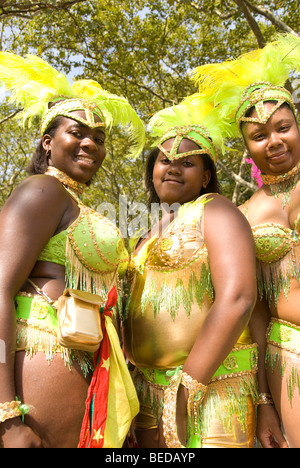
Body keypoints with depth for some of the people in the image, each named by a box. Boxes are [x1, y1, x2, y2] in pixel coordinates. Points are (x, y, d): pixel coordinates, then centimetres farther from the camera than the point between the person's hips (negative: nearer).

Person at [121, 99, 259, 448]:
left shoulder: (214, 210, -6)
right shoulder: (148, 237, 15)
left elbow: (237, 298, -19)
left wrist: (188, 388, -19)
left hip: (211, 383, -6)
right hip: (147, 381, 7)